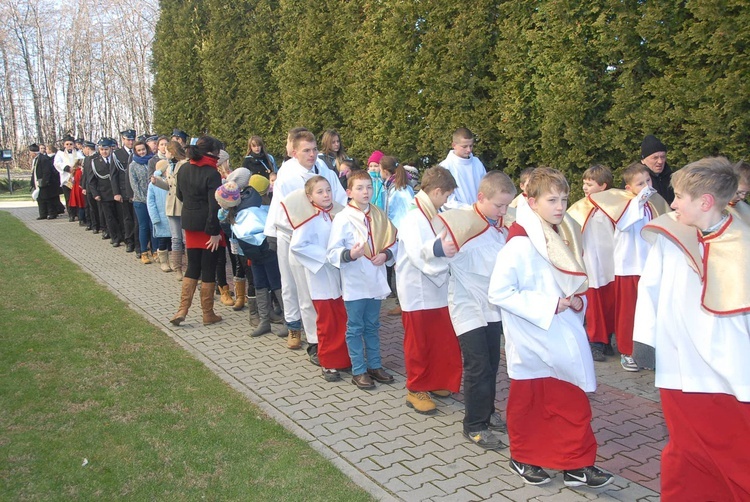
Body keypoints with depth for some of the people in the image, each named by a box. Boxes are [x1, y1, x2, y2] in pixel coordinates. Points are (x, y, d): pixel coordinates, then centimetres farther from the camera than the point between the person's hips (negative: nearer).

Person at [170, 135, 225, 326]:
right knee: (208, 269, 4)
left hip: (190, 224, 6)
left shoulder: (184, 169, 4)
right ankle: (208, 314, 13)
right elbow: (214, 205, -21)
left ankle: (182, 309, 8)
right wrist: (214, 232, -18)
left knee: (193, 267, 15)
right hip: (208, 227, -6)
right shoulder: (212, 174, -17)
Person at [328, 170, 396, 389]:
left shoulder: (379, 216, 4)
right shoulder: (342, 218, -10)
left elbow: (392, 242, 10)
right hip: (354, 283, -4)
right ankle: (358, 371, 17)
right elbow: (333, 252, -13)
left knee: (372, 326, 17)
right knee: (355, 328, 7)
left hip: (375, 280, 5)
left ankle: (375, 366, 29)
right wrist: (349, 254, -32)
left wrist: (386, 254, -10)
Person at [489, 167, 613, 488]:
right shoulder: (520, 244, -19)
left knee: (574, 403, 10)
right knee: (528, 403, 9)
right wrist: (546, 306, -22)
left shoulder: (565, 237, 8)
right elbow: (499, 292, -23)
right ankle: (523, 458, 28)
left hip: (562, 338, 7)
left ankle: (577, 465, 25)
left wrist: (577, 300, 1)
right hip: (531, 340, -7)